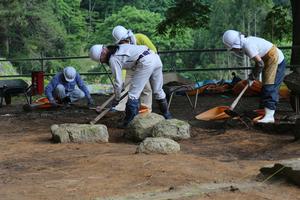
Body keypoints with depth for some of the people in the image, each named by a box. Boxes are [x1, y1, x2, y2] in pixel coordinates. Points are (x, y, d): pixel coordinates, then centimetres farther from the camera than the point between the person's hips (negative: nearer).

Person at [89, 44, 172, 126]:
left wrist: (117, 99, 11)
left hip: (145, 62, -9)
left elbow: (118, 81, -2)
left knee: (133, 94, -2)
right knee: (158, 91, 21)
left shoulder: (113, 59, -4)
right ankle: (167, 116, 34)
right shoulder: (118, 48, 20)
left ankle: (129, 124, 1)